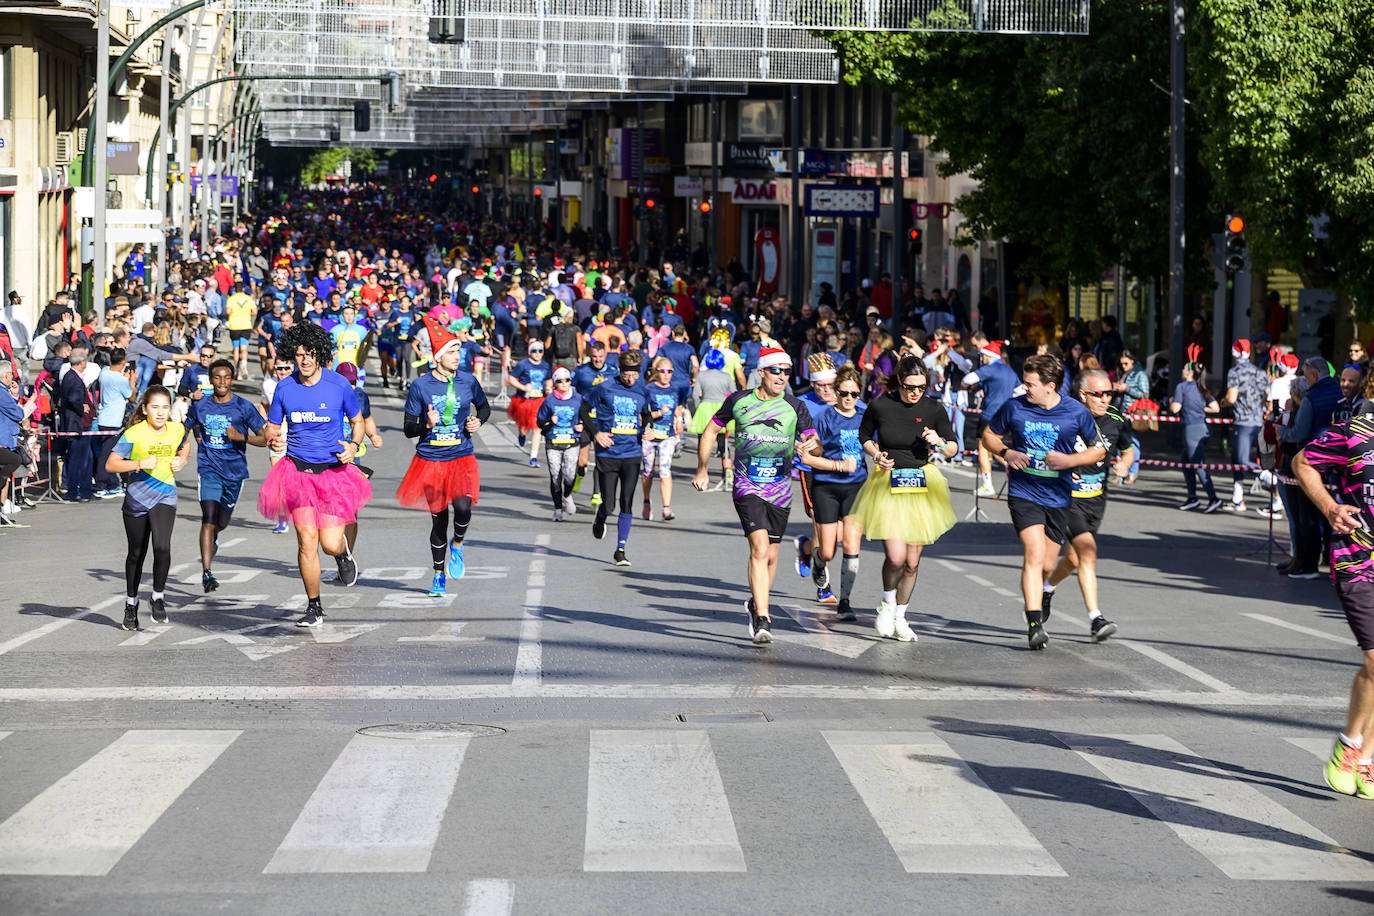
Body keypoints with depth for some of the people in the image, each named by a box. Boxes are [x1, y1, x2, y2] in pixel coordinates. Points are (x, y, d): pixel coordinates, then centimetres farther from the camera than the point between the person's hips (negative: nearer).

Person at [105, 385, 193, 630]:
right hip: (137, 498, -1)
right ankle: (131, 603, 33)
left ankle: (158, 597, 1)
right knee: (136, 554, 13)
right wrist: (140, 464, -26)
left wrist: (182, 459, 1)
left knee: (162, 548, -21)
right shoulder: (133, 434, -14)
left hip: (165, 497, 1)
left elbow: (185, 445, 21)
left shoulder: (177, 430, -3)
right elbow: (110, 464, -15)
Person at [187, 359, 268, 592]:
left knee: (221, 522, 15)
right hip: (209, 468, -1)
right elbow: (188, 426, 23)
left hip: (235, 470, 1)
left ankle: (213, 539, 54)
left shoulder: (243, 407, -5)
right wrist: (198, 437, 5)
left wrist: (241, 436, -20)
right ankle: (206, 574, -21)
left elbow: (265, 439, -6)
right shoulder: (200, 406, 1)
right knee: (208, 519, -17)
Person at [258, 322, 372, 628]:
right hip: (298, 469, 1)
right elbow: (272, 427, 12)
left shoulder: (339, 385, -4)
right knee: (307, 542, -7)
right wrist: (272, 437, -12)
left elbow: (357, 421, 10)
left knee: (330, 544, -7)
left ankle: (343, 552, 33)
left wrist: (353, 445, -9)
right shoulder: (284, 387, 1)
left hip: (333, 469, -1)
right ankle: (314, 608, 8)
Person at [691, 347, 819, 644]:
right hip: (748, 487, -3)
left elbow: (816, 444, -2)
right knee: (760, 548, -19)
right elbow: (711, 431, 15)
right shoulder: (739, 401, 1)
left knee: (770, 556, 11)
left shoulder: (795, 408, 2)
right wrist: (702, 471, 14)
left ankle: (756, 603, 37)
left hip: (780, 490, 3)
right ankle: (762, 619, -22)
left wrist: (811, 445, -26)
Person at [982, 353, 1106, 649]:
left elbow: (1099, 449, 5)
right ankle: (1035, 623, -21)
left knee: (1046, 566, 9)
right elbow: (989, 435, 11)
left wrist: (1069, 460, -12)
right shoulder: (1014, 407, -5)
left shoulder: (1076, 413, -6)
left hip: (1058, 497, 2)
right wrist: (1006, 453, -9)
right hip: (1023, 493, -2)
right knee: (1034, 555, -20)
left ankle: (1036, 591, 44)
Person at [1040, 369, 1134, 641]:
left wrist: (1123, 464, -5)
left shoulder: (1116, 420, -3)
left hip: (1096, 498, 6)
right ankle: (1096, 620, -22)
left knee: (1073, 559, 14)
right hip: (1068, 496, -6)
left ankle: (1048, 588, 46)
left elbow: (1128, 450, 17)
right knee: (1087, 550, -21)